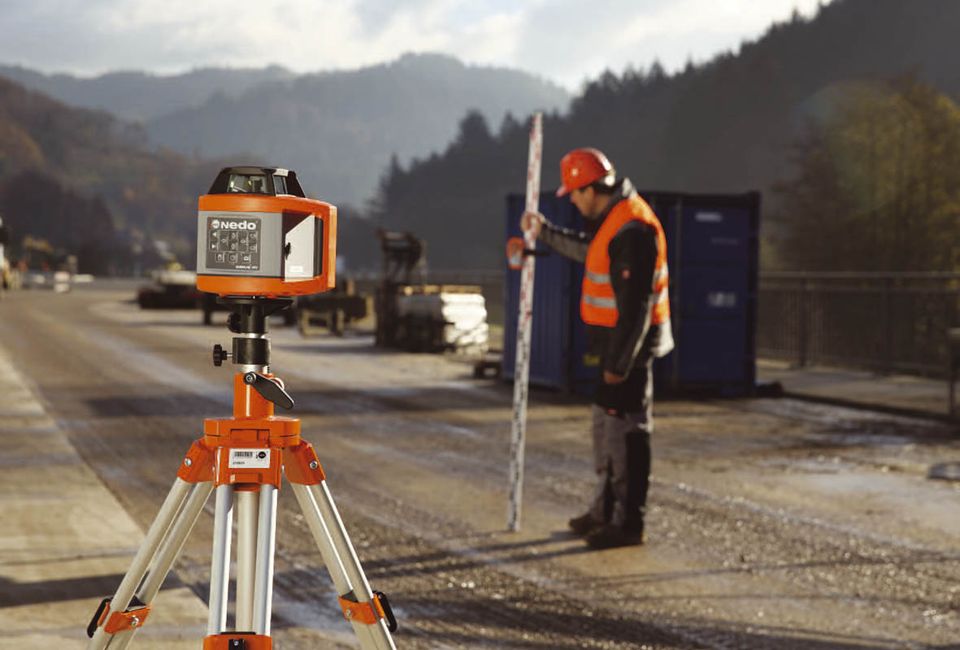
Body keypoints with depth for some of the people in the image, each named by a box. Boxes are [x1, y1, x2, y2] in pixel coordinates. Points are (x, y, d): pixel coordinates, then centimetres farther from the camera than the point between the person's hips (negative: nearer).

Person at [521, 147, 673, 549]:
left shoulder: (631, 231, -24)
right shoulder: (613, 219, 10)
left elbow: (635, 305, -26)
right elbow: (587, 251, 33)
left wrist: (620, 362, -23)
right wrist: (545, 233, 38)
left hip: (630, 345, -11)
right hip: (616, 341, 11)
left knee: (625, 429, -6)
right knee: (605, 422, 19)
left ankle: (629, 523, -1)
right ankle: (605, 510, 31)